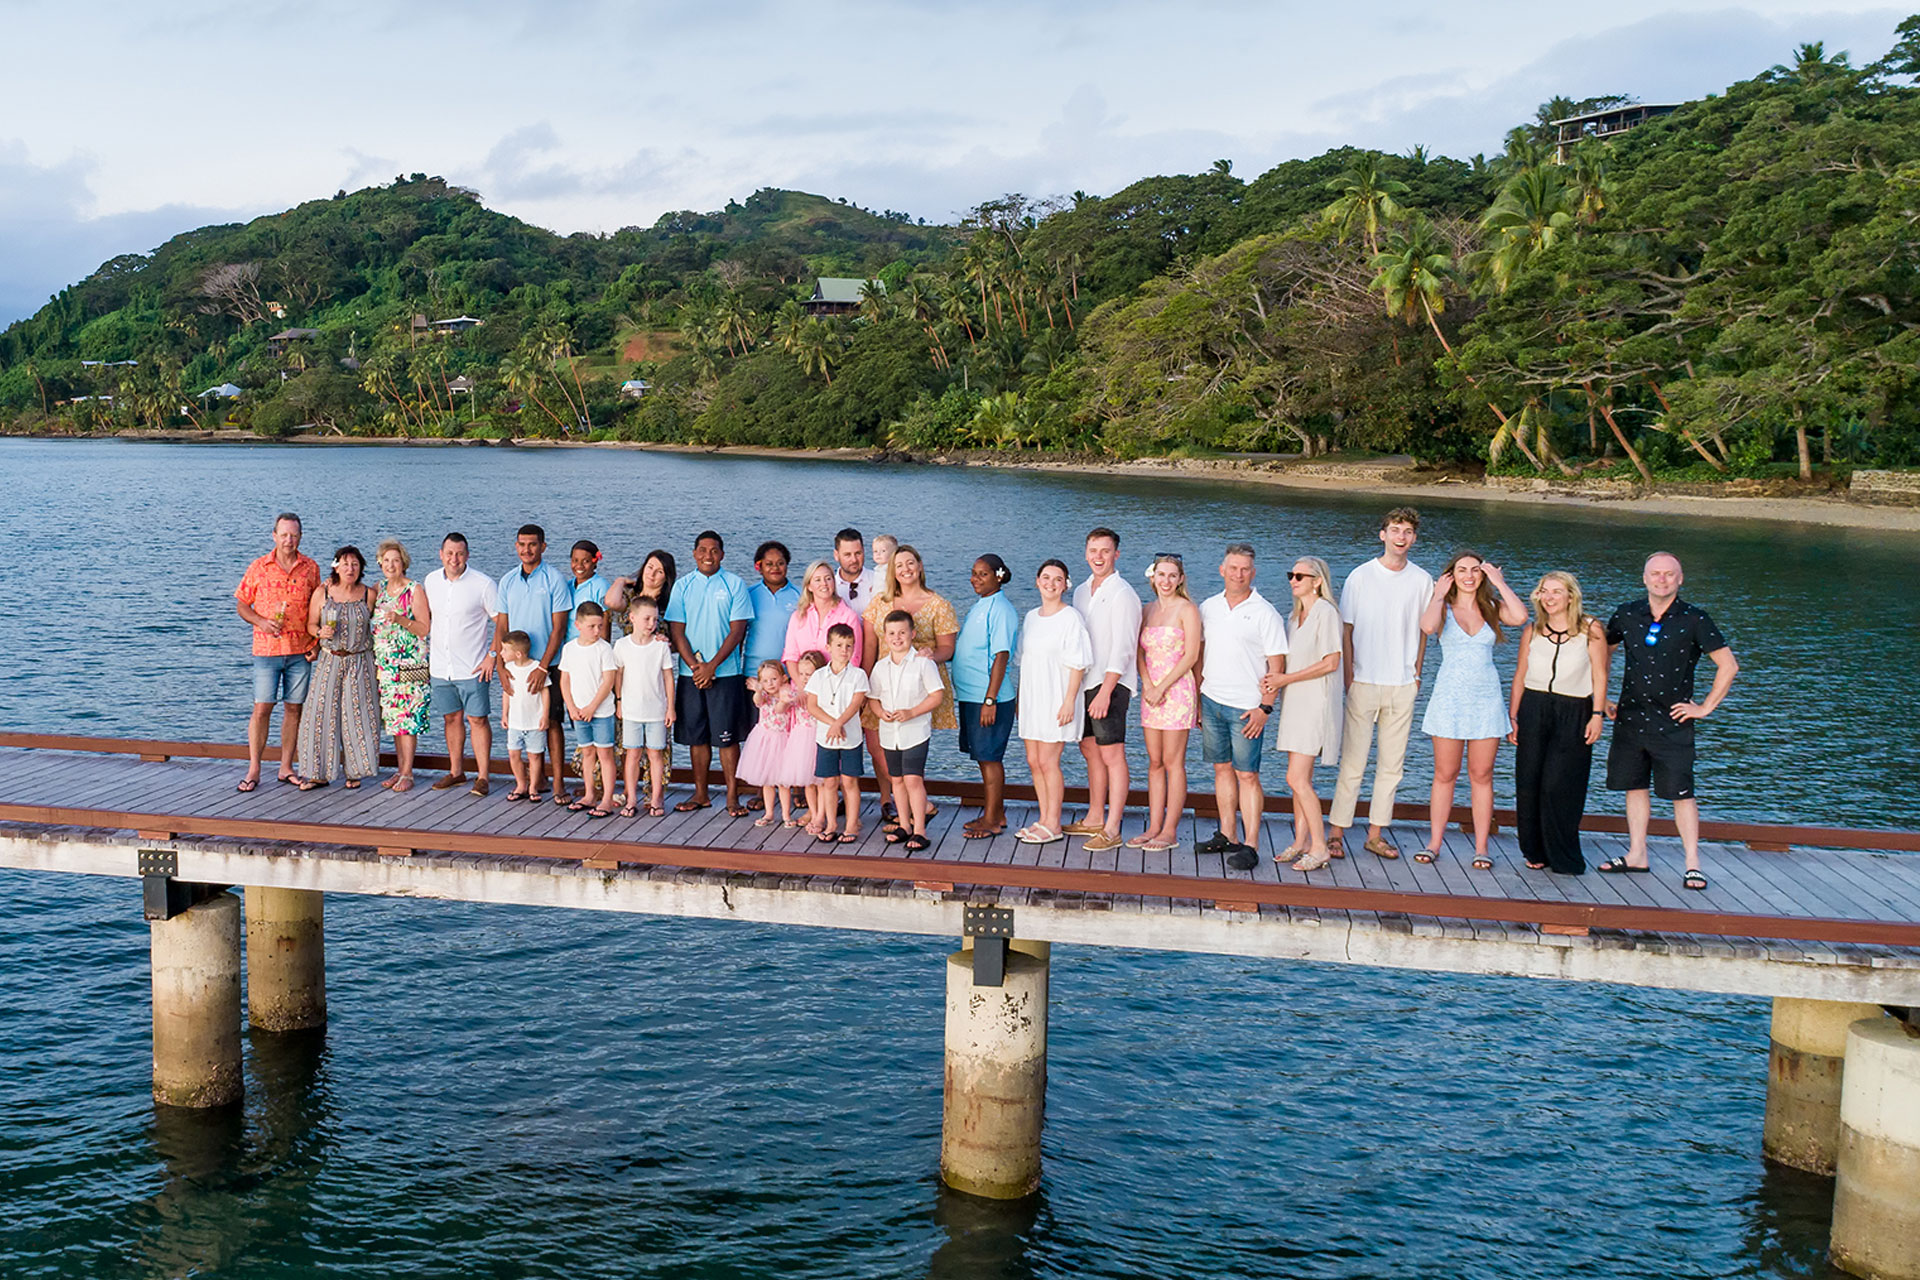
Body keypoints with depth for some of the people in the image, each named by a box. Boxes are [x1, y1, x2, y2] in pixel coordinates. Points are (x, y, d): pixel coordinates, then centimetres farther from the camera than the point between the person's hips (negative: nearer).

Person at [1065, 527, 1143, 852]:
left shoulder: (1122, 594, -10)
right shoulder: (1081, 591, 14)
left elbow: (1122, 649, -16)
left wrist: (1105, 692, -21)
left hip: (1112, 682, -8)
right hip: (1084, 681, 8)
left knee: (1111, 754, -8)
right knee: (1090, 750, 14)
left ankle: (1112, 830, -6)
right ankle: (1094, 819, 24)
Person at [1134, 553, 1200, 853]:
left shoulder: (1186, 610, -5)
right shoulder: (1148, 610, 14)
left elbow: (1191, 656, -10)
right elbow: (1140, 653, 11)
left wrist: (1162, 686, -13)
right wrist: (1148, 685, -6)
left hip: (1177, 691, -6)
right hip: (1150, 691, 6)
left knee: (1173, 763, -3)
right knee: (1154, 763, 8)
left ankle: (1170, 832, 1)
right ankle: (1153, 827, 12)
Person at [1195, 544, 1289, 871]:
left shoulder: (1265, 613, -5)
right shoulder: (1208, 608, 10)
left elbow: (1276, 665, -6)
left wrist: (1265, 707, -13)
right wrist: (1195, 699, 13)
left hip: (1246, 707, -5)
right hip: (1211, 702, 5)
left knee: (1247, 775, -5)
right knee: (1222, 769, 10)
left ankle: (1250, 846, -3)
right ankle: (1227, 835, 19)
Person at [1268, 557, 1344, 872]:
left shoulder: (1325, 612, -11)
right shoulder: (1295, 615, 15)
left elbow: (1331, 663, -16)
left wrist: (1286, 679, -15)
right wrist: (1275, 682, 0)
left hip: (1316, 702, -8)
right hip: (1295, 703, 8)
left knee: (1297, 778, -12)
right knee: (1300, 778, 10)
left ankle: (1319, 847, -5)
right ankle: (1301, 842, 16)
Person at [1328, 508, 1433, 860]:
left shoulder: (1423, 580, 6)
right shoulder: (1360, 577, -1)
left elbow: (1423, 632, 13)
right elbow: (1346, 631, 0)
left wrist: (1416, 674, 6)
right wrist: (1348, 678, -5)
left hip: (1403, 686, 3)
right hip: (1364, 682, -3)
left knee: (1392, 764, 7)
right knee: (1353, 762, -4)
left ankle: (1376, 834, 15)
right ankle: (1336, 833, 3)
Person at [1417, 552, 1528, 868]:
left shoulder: (1492, 608, 7)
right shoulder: (1444, 607, 3)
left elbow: (1520, 617, -14)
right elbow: (1428, 626, -21)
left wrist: (1499, 582, -5)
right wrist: (1438, 595, -7)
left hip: (1486, 698, 1)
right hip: (1450, 697, -1)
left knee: (1481, 776, 4)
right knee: (1445, 775, 2)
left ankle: (1481, 847, 7)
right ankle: (1434, 843, 10)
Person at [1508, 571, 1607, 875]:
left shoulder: (1590, 630, 2)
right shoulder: (1531, 631, 9)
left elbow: (1599, 676, 1)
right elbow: (1520, 676, 11)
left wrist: (1597, 715, -6)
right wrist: (1513, 716, 7)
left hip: (1573, 713, -3)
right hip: (1534, 710, 3)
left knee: (1558, 785, -10)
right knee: (1528, 784, -1)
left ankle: (1564, 859, 4)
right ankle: (1536, 852, 14)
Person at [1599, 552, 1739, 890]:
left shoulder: (1694, 620, -7)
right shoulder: (1627, 614, 3)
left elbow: (1728, 665, -4)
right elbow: (1603, 653, 18)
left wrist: (1705, 707, -5)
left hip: (1673, 722, -4)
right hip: (1630, 718, 4)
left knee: (1681, 793, -3)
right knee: (1635, 786, 10)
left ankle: (1692, 863, 5)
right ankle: (1637, 855, 20)